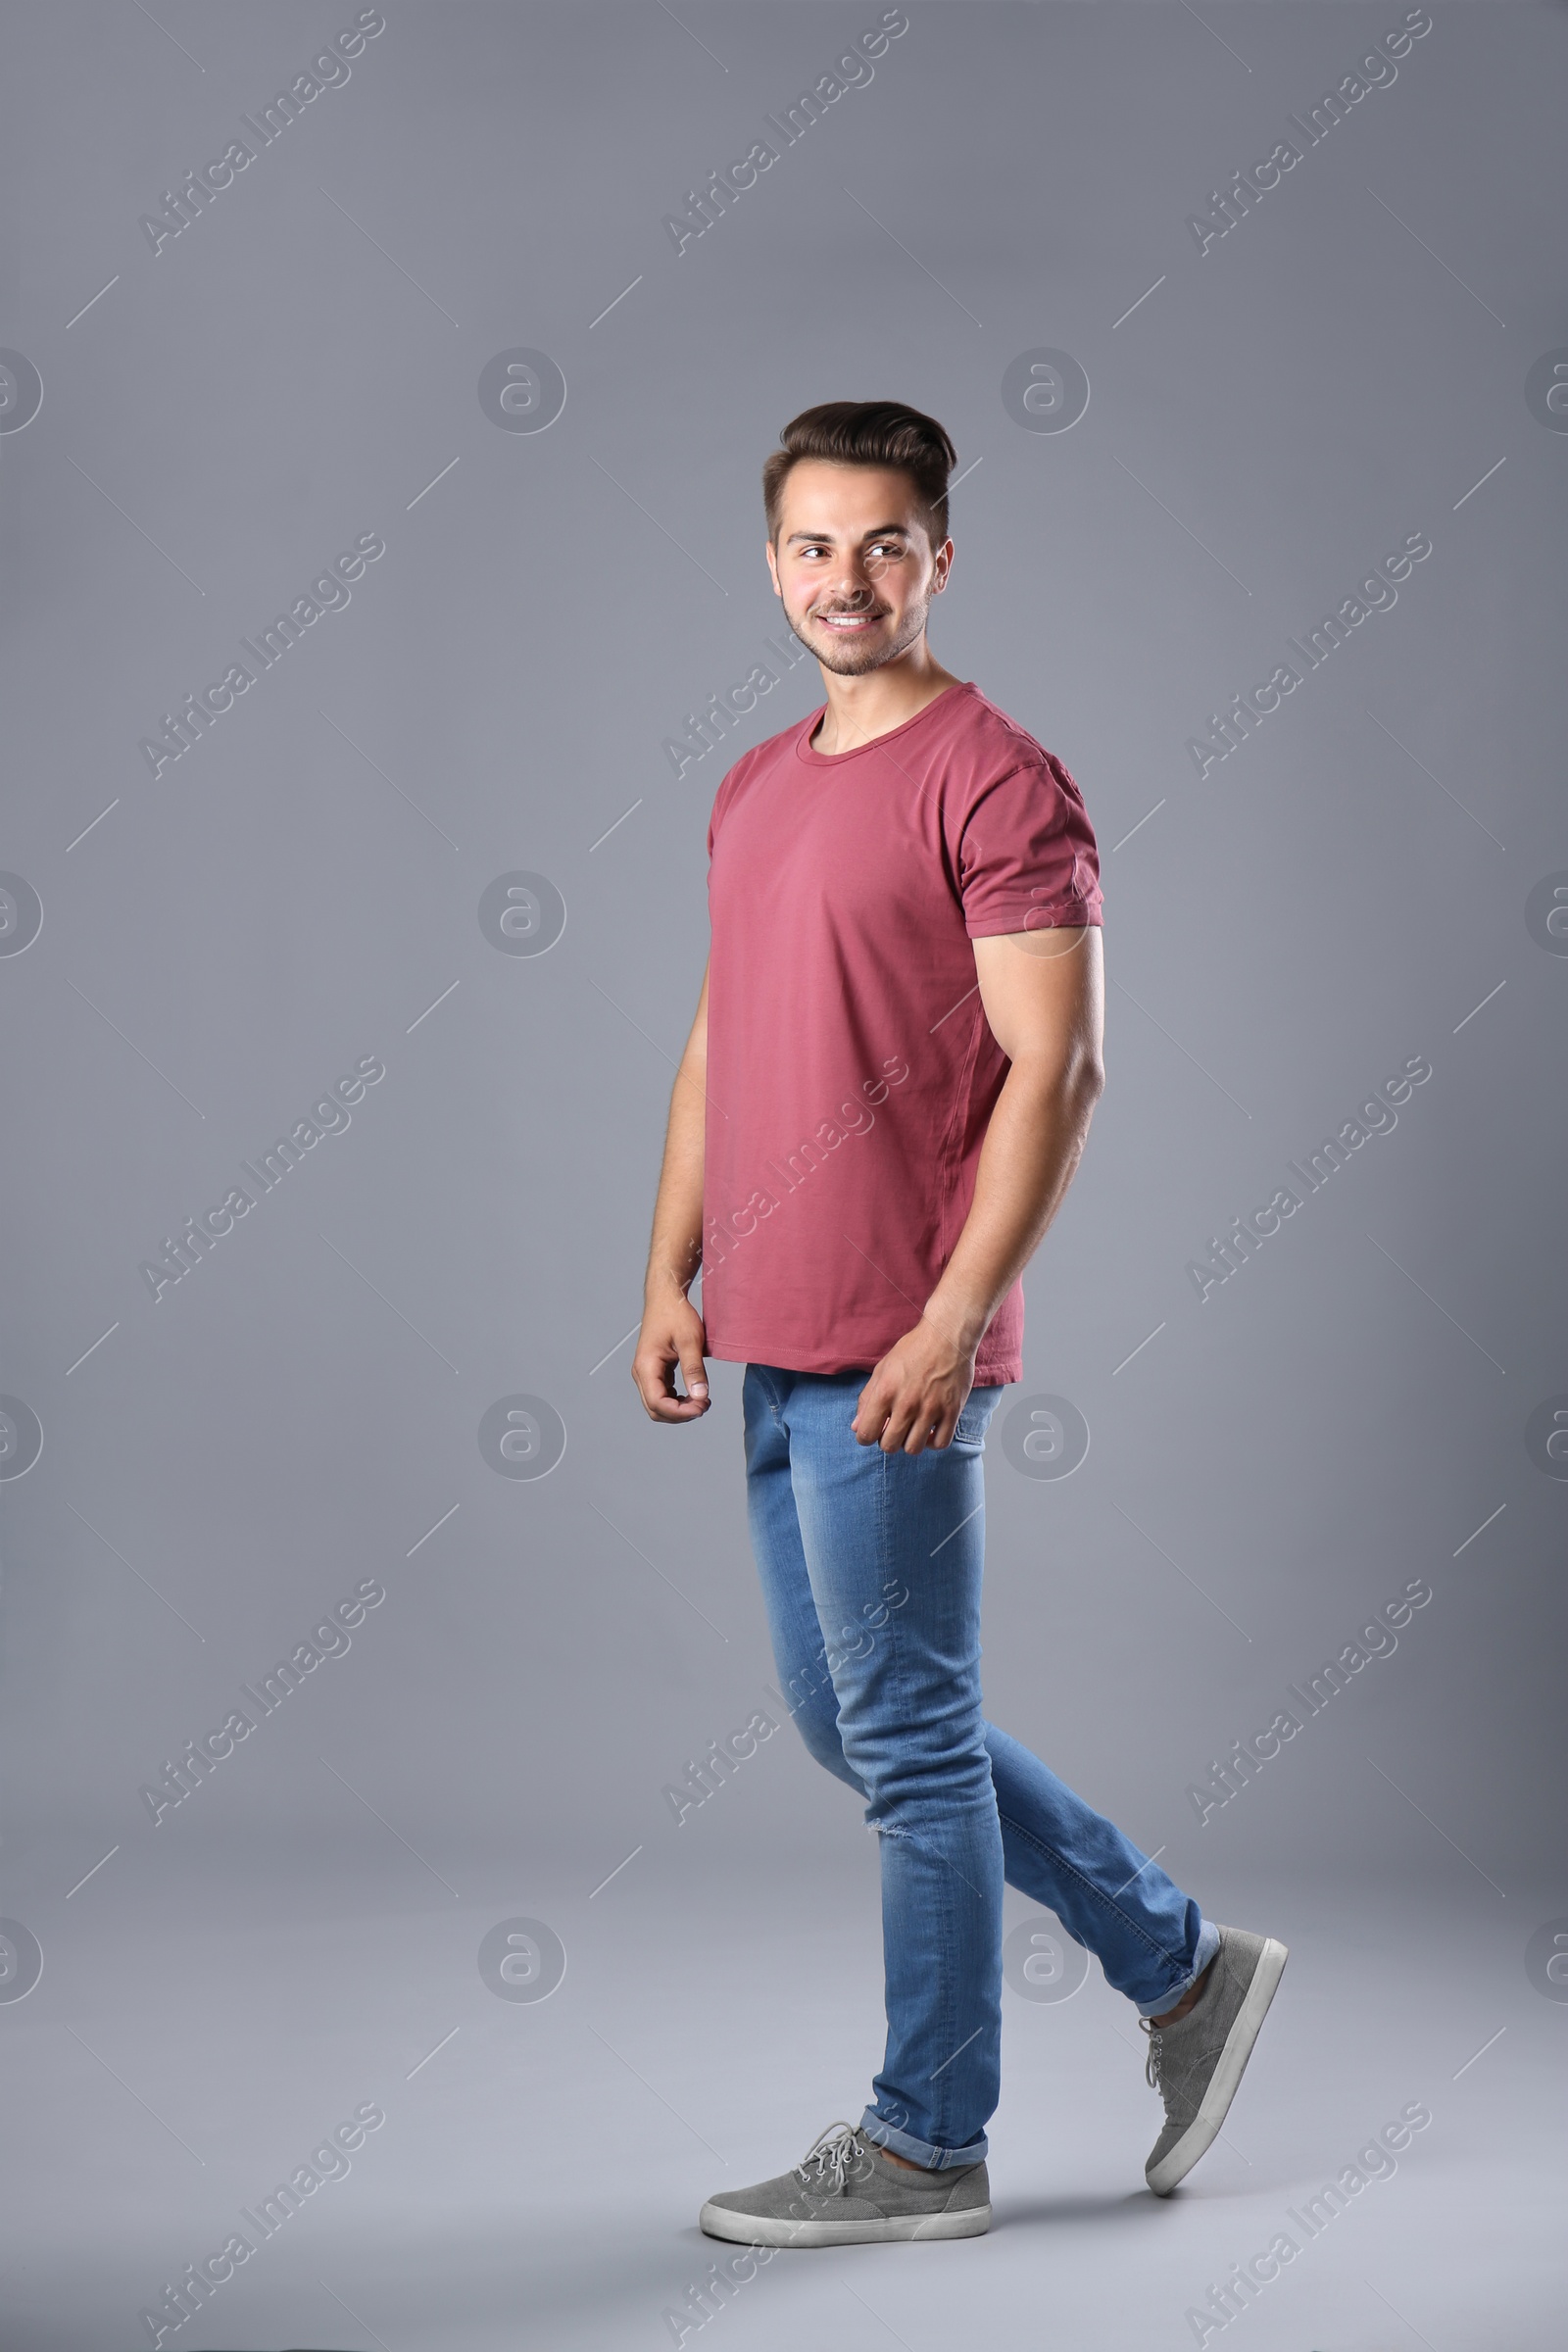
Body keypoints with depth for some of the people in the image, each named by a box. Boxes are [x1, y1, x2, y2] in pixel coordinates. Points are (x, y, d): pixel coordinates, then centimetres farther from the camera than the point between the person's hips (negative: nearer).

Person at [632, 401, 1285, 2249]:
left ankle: (924, 2146, 15)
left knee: (905, 1738, 1)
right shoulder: (754, 790, 16)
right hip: (772, 1343, 9)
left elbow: (1056, 1069, -15)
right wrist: (672, 1278, 13)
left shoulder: (995, 781, -10)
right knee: (848, 1720, 16)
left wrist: (953, 1320, -20)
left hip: (891, 1356, -9)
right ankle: (1182, 1967, 28)